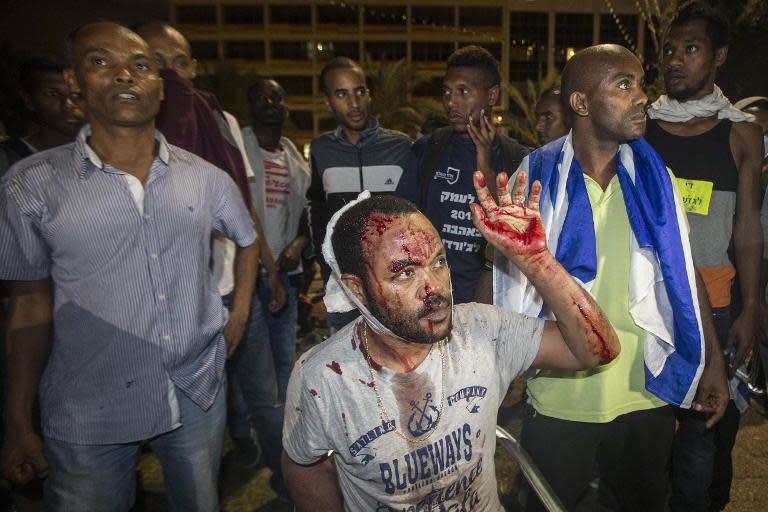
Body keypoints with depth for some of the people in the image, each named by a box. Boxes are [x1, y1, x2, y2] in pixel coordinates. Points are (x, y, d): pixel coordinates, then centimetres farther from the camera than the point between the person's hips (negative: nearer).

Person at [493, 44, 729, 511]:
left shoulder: (652, 176, -1)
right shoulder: (537, 177, -9)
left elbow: (683, 274, 5)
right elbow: (508, 276, -4)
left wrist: (713, 362, 4)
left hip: (646, 395, 3)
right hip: (558, 398, -2)